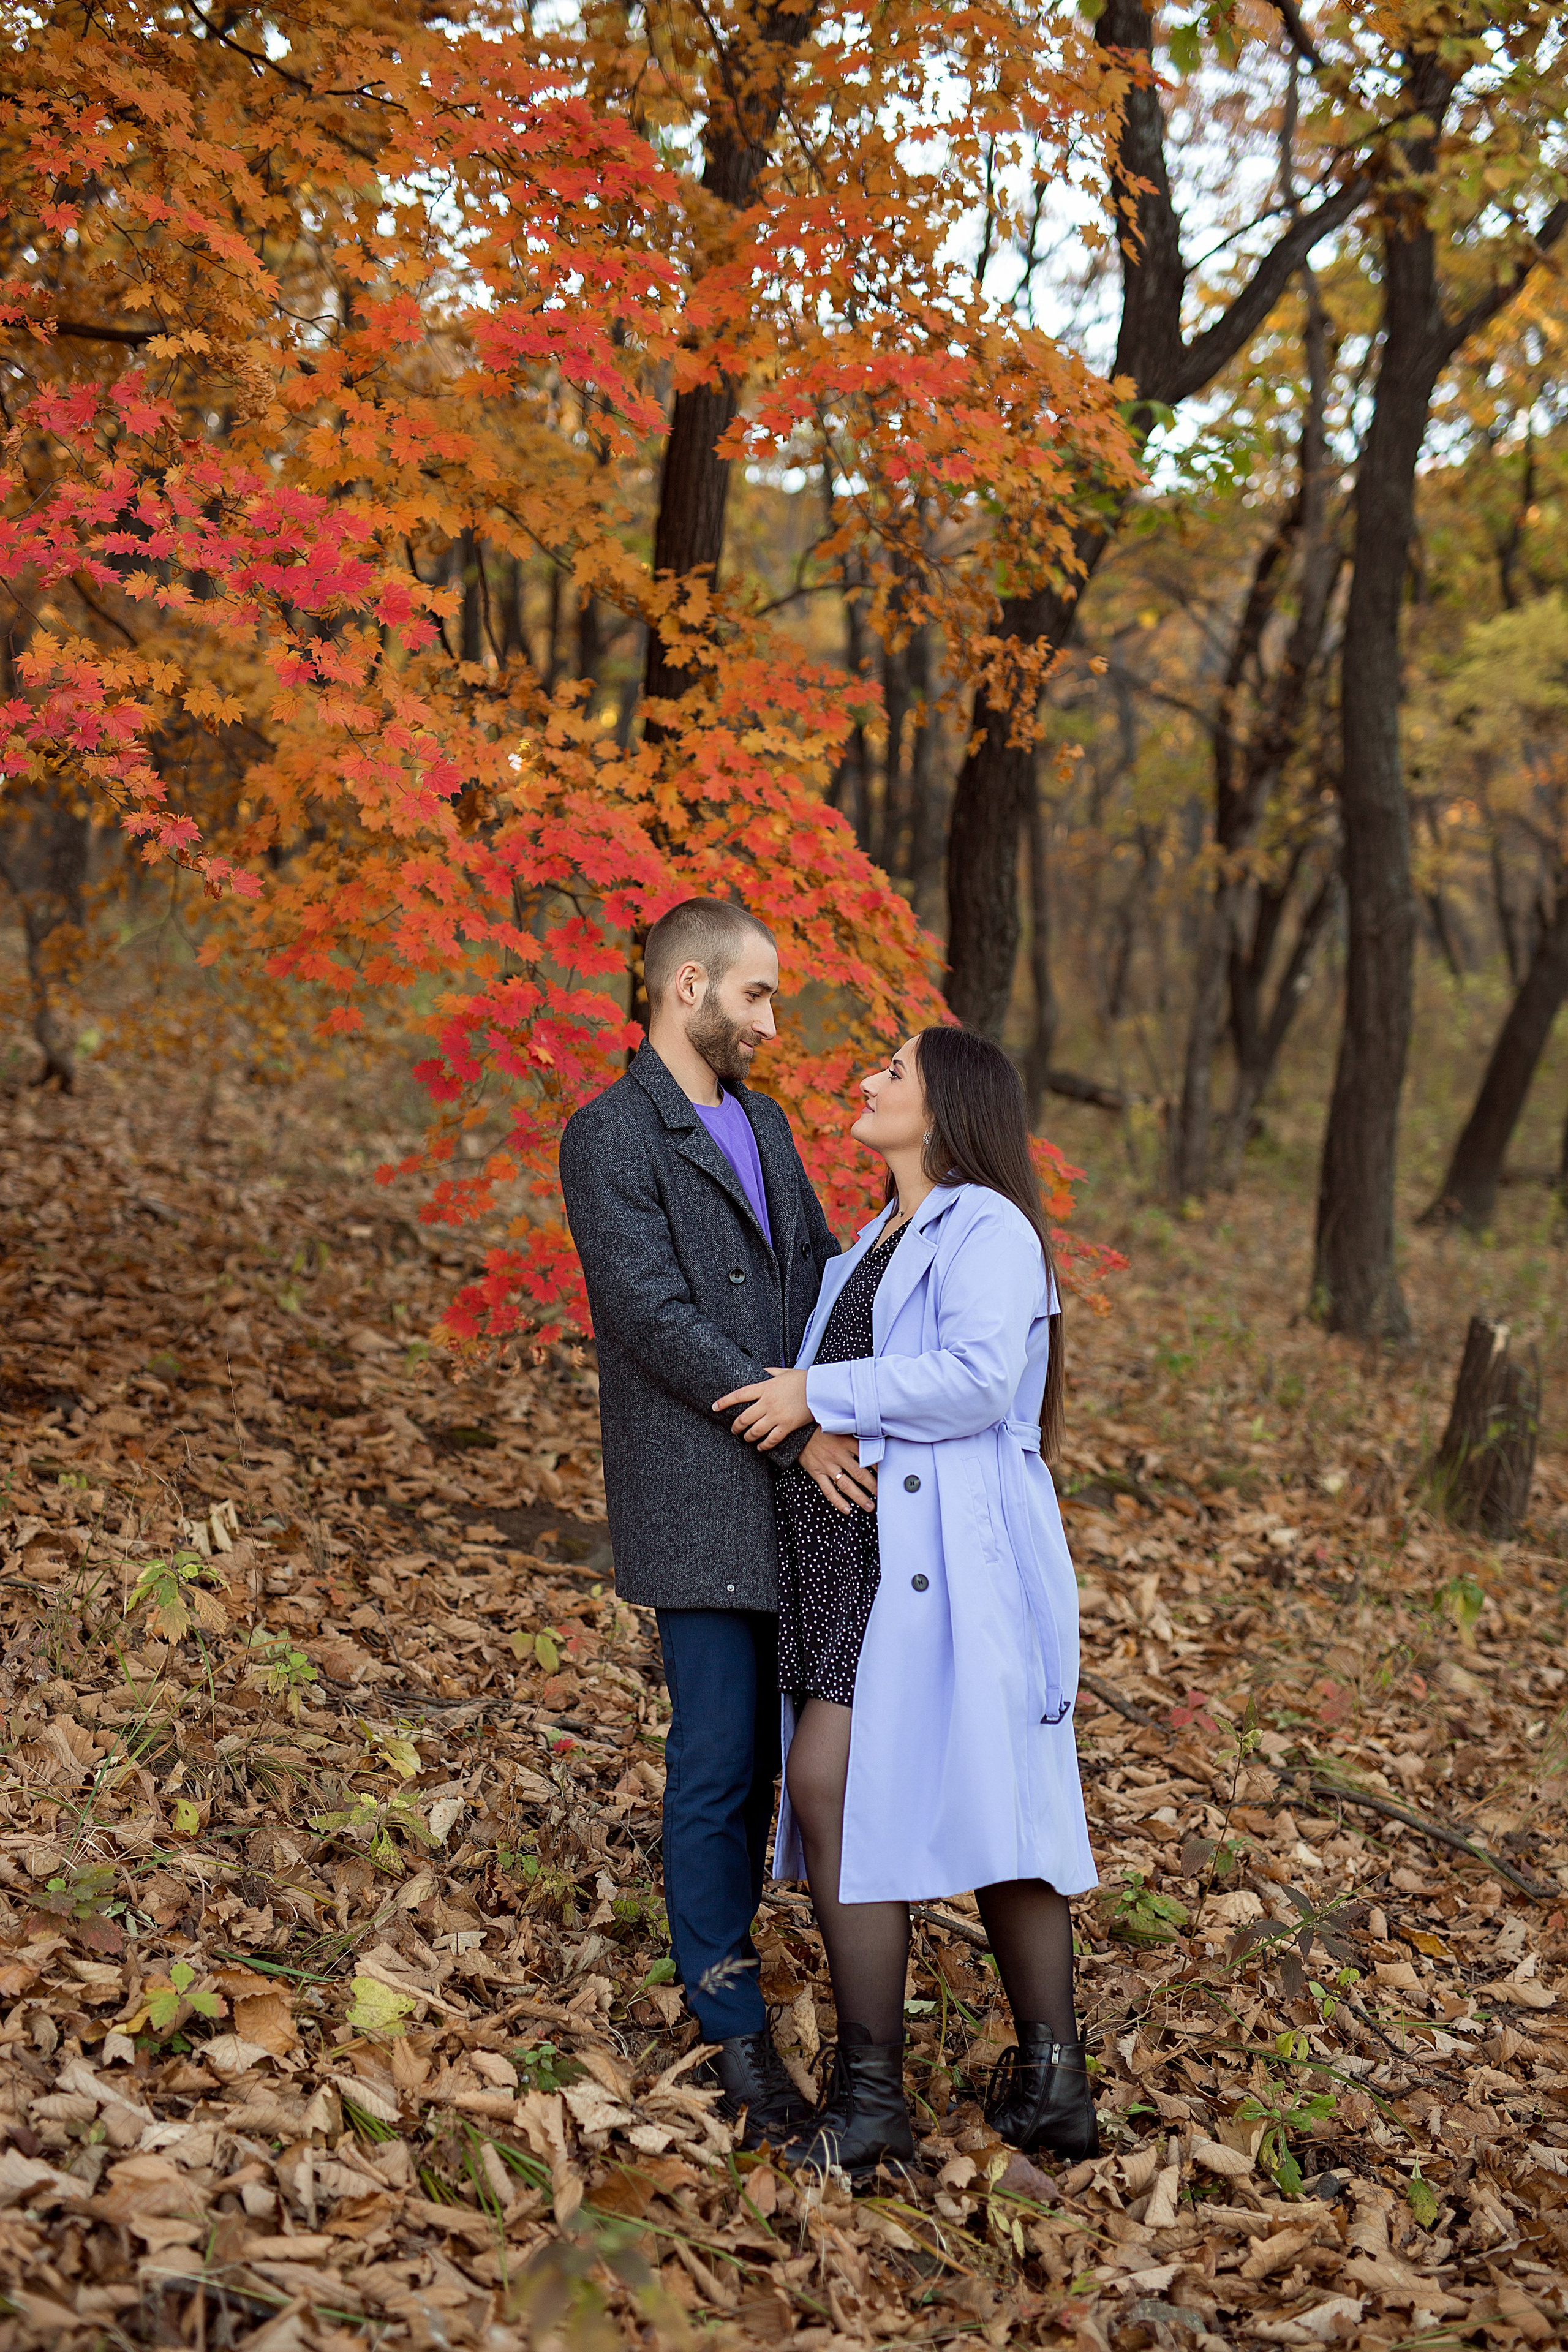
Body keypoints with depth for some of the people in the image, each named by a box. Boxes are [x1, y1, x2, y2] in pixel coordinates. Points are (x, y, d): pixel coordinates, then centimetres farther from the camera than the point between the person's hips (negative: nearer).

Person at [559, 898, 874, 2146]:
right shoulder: (609, 1138, -12)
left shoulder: (762, 1122, 14)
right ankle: (737, 2027, 9)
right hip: (698, 1496, -7)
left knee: (762, 1745, 14)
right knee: (717, 1756, -1)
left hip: (789, 1482, 7)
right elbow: (658, 1317, -19)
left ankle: (717, 1943, 31)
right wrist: (798, 1431, -20)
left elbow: (818, 1267, 15)